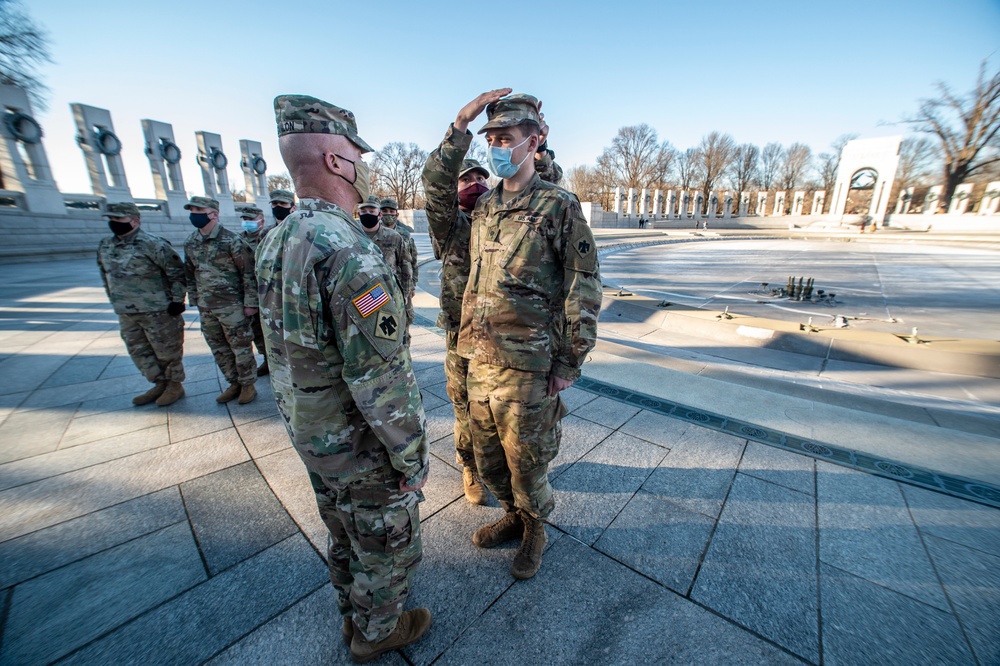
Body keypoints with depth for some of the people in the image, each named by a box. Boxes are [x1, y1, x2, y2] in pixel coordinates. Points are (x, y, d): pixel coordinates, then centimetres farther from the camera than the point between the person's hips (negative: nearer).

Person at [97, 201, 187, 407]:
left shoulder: (153, 244, -14)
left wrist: (177, 300, -15)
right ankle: (160, 384, 29)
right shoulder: (105, 247, 9)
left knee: (167, 352, 4)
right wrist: (115, 302, 18)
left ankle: (175, 386, 19)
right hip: (126, 314, 8)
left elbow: (177, 273, -13)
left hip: (158, 311, -8)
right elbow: (106, 276, 20)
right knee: (139, 352, 15)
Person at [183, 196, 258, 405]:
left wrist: (250, 303, -14)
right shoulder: (190, 243, 8)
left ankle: (248, 384, 19)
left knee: (240, 347, 4)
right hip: (206, 307, 7)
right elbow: (190, 274, 16)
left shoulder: (231, 241, -12)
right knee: (218, 348, 15)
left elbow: (249, 273, -12)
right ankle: (234, 383, 29)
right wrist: (195, 300, 14)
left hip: (232, 306, -7)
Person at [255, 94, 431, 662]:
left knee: (346, 536, 30)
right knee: (389, 546, 19)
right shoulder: (348, 248, -28)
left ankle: (356, 613, 55)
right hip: (363, 446, -8)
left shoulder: (276, 243, 1)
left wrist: (310, 421, 20)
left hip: (311, 435, 9)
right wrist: (412, 455, -16)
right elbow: (381, 378, -30)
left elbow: (286, 346, 9)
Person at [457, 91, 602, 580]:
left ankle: (534, 529, 39)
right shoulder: (484, 207, 11)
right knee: (487, 457, 19)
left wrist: (569, 362, -10)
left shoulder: (559, 206, -7)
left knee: (525, 460, 10)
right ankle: (513, 516, 46)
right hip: (479, 357, 6)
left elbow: (584, 289, -9)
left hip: (527, 363, -6)